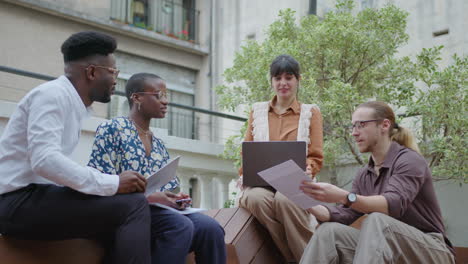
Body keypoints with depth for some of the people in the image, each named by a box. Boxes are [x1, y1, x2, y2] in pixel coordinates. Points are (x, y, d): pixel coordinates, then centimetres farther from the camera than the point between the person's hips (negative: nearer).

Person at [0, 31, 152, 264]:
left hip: (34, 198, 9)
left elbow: (55, 163, 10)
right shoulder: (53, 94, -10)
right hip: (20, 201, -9)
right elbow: (44, 160, -23)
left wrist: (114, 183, 0)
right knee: (133, 205, -19)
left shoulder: (72, 104, 17)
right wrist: (112, 184, -21)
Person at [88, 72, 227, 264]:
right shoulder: (112, 129, 0)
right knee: (180, 225, -35)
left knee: (210, 227, -23)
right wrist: (147, 197, -19)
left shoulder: (159, 145, 23)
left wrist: (176, 198, -5)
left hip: (158, 210, 6)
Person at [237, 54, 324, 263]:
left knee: (285, 199, -39)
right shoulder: (257, 111, 20)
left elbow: (315, 158, 8)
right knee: (257, 198, -36)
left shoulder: (311, 112, 14)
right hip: (260, 181, 2)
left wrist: (303, 170, -16)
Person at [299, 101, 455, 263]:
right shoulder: (363, 176, 11)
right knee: (329, 231, -17)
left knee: (376, 221, -34)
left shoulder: (409, 160, -12)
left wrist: (343, 196, -41)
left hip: (430, 251, -6)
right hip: (387, 250, 6)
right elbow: (344, 214, 0)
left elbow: (394, 204, -29)